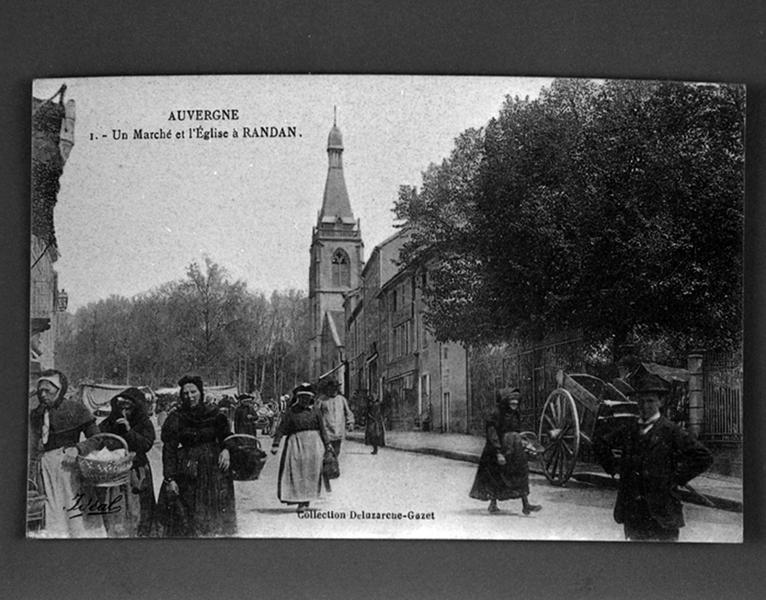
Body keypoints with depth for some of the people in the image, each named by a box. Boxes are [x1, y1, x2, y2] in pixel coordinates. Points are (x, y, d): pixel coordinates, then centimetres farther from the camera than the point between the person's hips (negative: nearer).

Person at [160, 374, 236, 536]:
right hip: (186, 472, -1)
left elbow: (226, 436, 16)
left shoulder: (214, 414, 5)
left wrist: (226, 450, -7)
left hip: (214, 469, 1)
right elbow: (168, 449, -4)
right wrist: (169, 479, -12)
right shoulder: (176, 418, -1)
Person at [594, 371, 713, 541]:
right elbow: (600, 443, 24)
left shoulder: (670, 430, -6)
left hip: (661, 511, -4)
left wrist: (678, 478, -8)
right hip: (631, 511, 5)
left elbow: (704, 458, -9)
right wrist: (613, 467, 12)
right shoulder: (628, 430, 9)